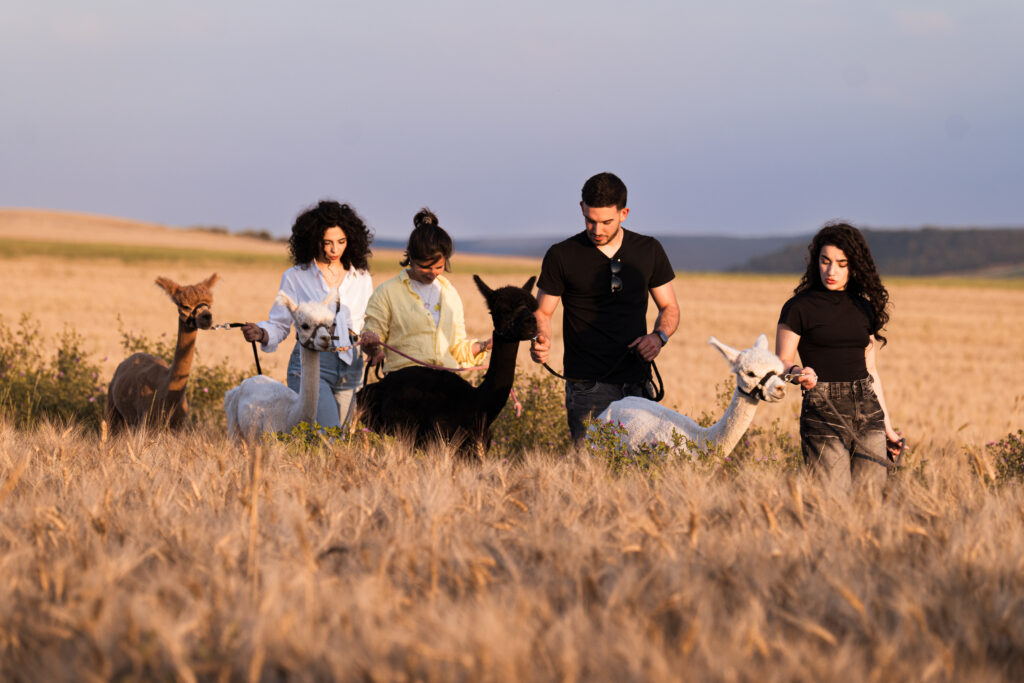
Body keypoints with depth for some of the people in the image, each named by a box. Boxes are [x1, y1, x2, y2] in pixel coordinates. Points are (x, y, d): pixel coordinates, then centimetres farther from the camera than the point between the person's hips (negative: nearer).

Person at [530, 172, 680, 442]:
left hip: (637, 383, 3)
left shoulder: (649, 250, 8)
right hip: (588, 386, -3)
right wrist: (540, 340, -15)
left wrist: (659, 336, -3)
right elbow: (542, 312, 7)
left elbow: (669, 307, 18)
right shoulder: (561, 256, 1)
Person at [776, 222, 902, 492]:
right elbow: (781, 363, 0)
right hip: (823, 413, -4)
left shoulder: (864, 308, 13)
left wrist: (888, 428, 17)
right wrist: (799, 374, -24)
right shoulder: (798, 308, -1)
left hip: (867, 411, 4)